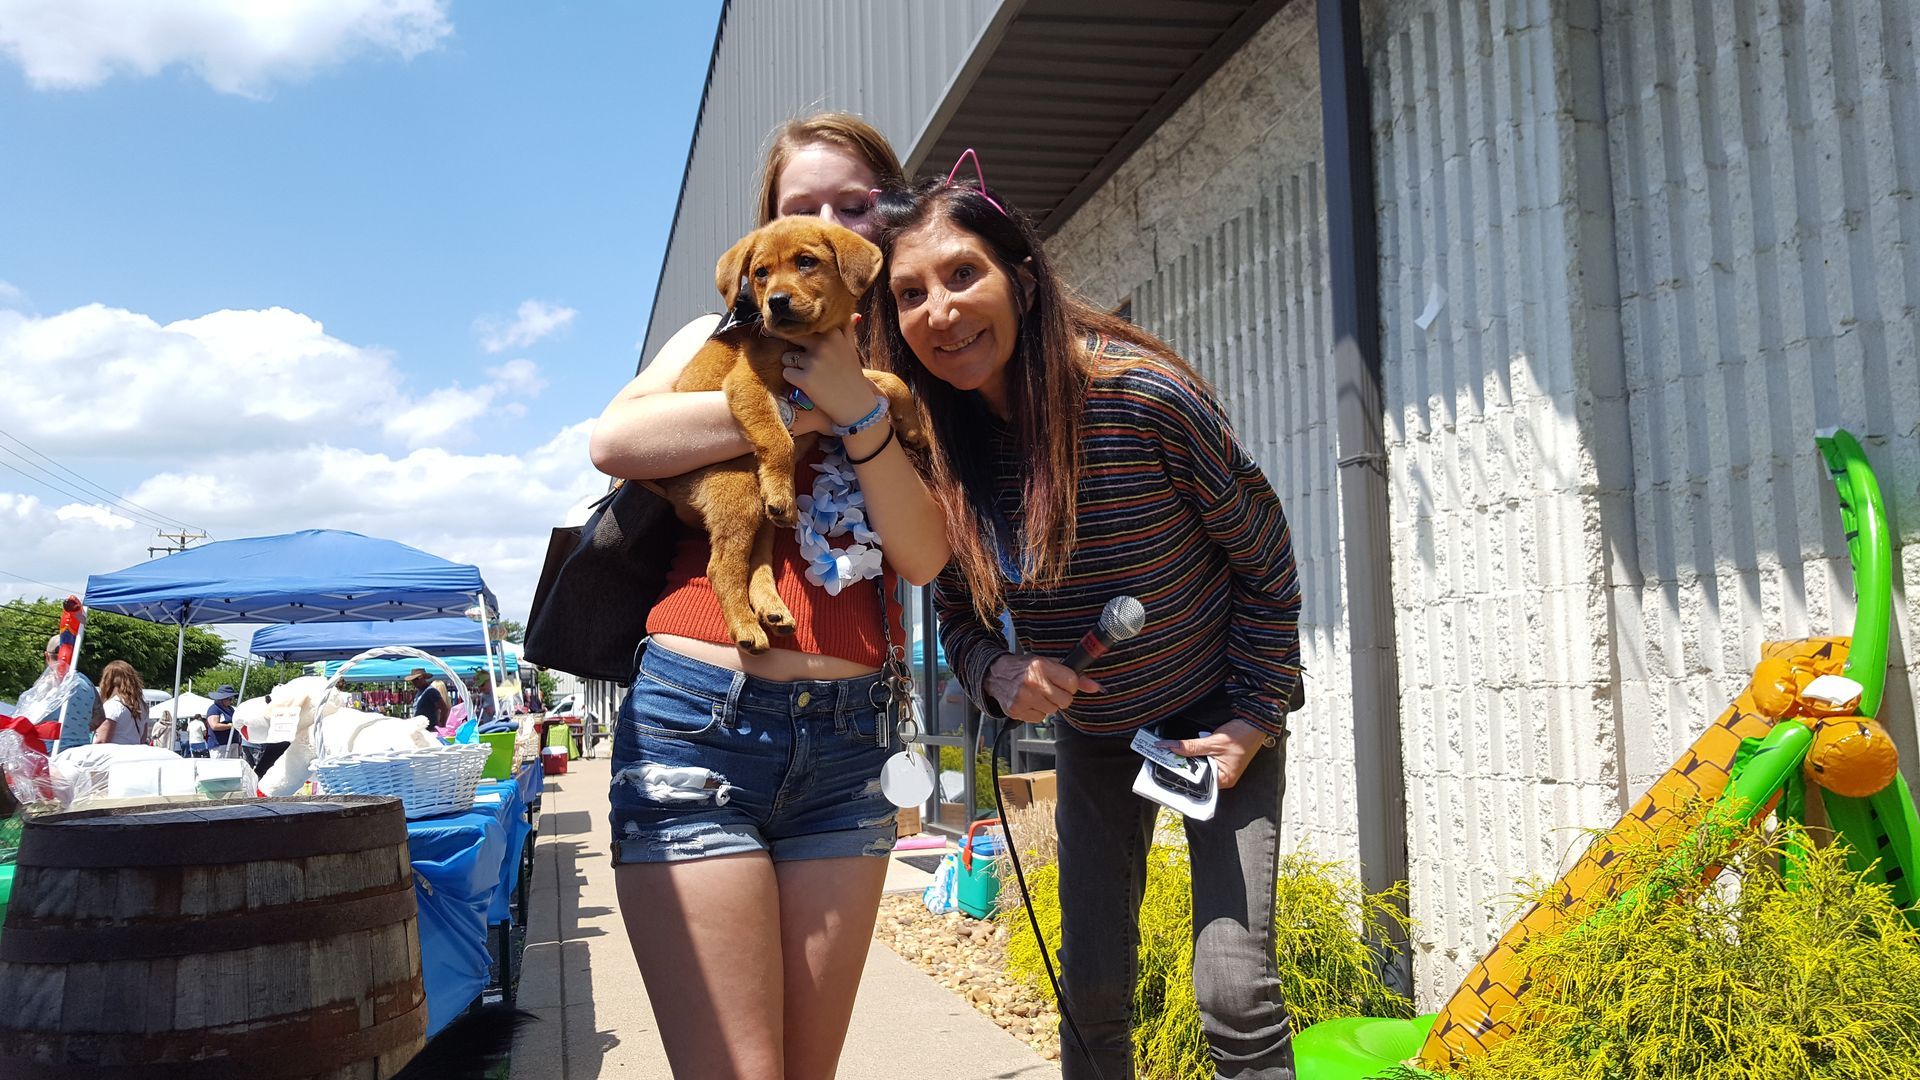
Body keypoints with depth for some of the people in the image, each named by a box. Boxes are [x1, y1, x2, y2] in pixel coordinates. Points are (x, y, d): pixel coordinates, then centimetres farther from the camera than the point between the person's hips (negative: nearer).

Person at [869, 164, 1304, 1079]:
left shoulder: (1146, 397, -27)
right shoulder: (936, 452, -14)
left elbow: (1264, 561, -14)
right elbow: (959, 618, -2)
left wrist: (1253, 721, -14)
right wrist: (999, 672, -23)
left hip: (1221, 717, -4)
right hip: (1090, 729, 4)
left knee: (1234, 992, -12)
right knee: (1091, 993, 9)